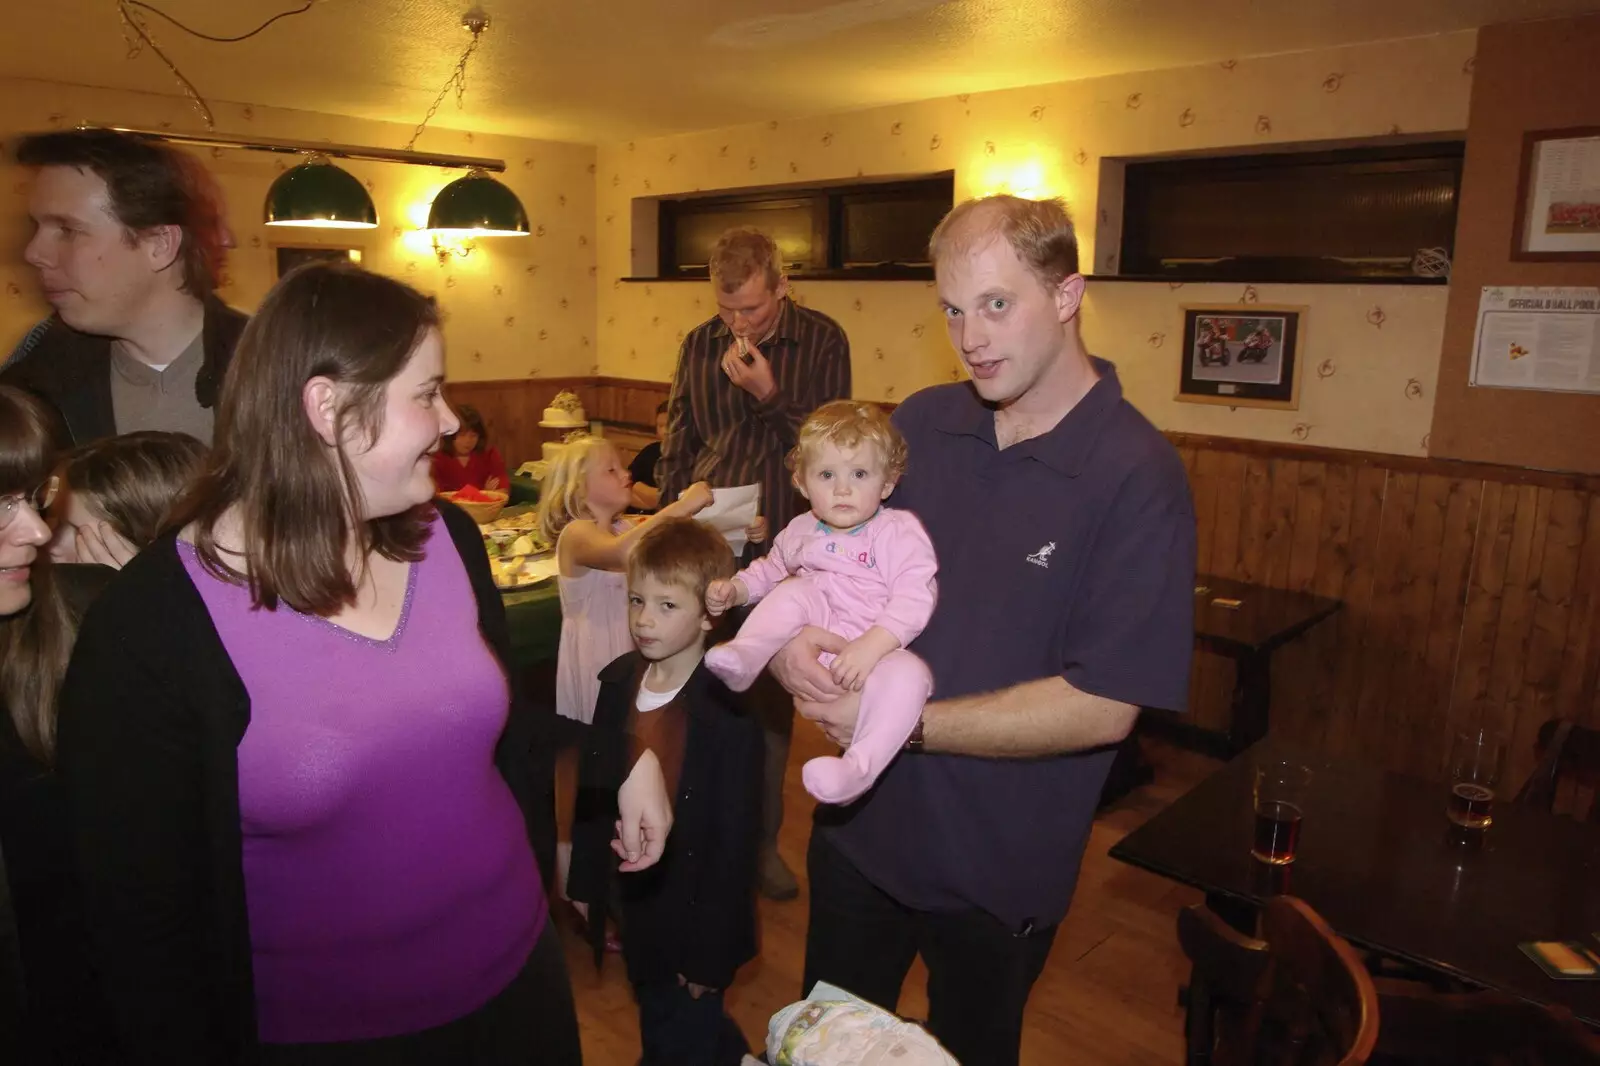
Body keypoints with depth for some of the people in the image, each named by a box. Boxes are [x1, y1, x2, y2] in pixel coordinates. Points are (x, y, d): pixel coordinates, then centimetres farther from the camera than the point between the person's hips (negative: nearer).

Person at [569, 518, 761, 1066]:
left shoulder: (729, 710, -24)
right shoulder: (619, 681, -5)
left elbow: (734, 840, -19)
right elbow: (595, 787, 4)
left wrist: (711, 954, -14)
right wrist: (589, 884, 8)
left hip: (695, 912, -6)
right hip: (636, 897, 7)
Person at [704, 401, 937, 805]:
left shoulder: (900, 532, -8)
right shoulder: (802, 532, 11)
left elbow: (914, 598, -19)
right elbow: (771, 569, 30)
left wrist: (871, 645, -31)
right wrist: (734, 589, 11)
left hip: (879, 651, -4)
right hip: (815, 646, 4)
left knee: (908, 675, -35)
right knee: (794, 594, -18)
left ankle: (859, 767, -39)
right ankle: (743, 656, -26)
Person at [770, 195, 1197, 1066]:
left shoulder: (1138, 478, -20)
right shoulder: (918, 423, -5)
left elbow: (1105, 707, -22)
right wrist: (790, 636, -16)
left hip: (998, 870, -4)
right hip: (858, 824, 4)